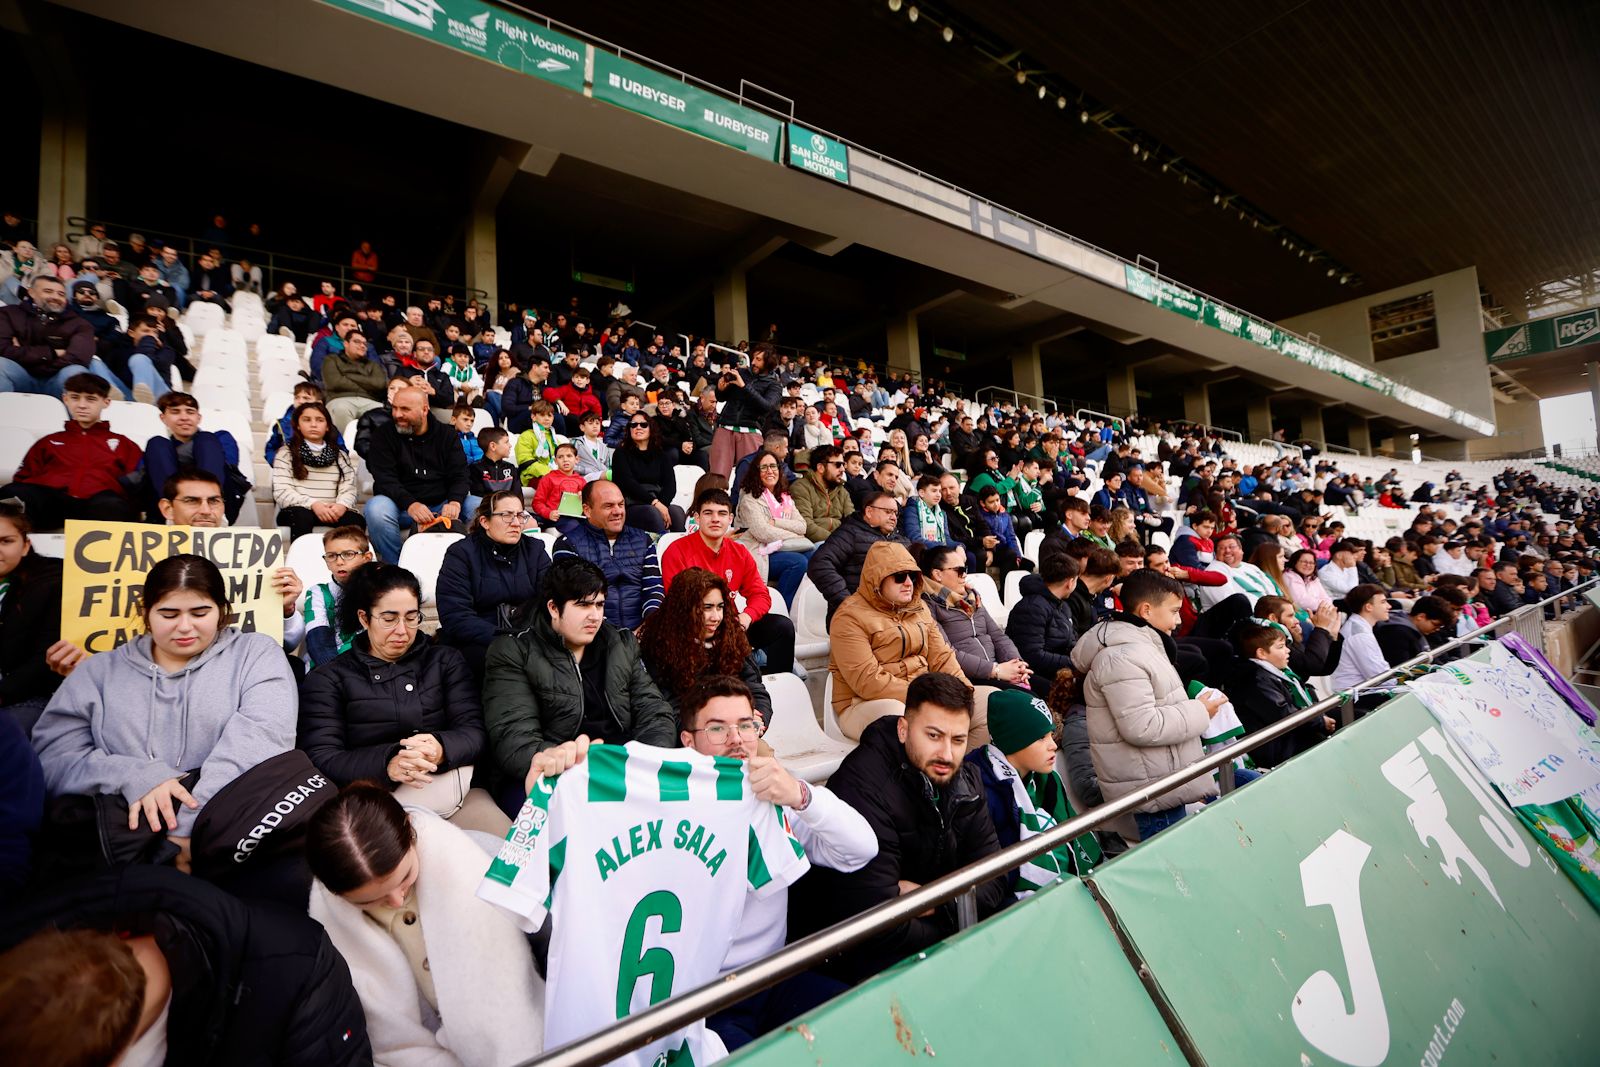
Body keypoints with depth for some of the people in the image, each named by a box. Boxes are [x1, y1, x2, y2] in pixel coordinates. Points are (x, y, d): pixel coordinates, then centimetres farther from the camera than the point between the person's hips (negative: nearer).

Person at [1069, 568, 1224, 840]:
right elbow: (1141, 727, -27)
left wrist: (1195, 707, 10)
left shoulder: (1139, 644, 15)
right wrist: (1199, 712, -15)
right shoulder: (1123, 656, -21)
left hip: (1163, 782, 11)